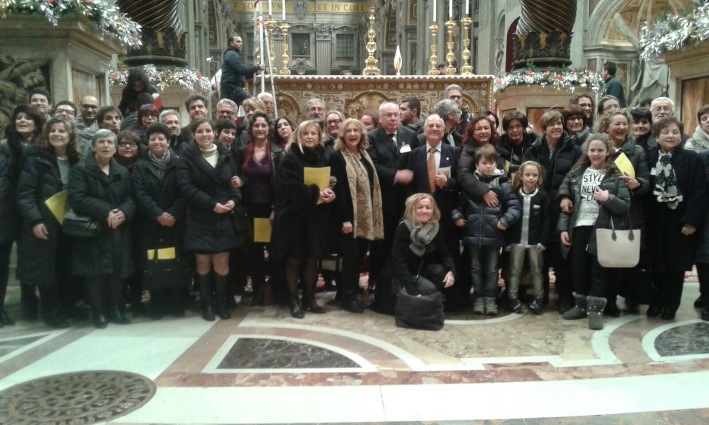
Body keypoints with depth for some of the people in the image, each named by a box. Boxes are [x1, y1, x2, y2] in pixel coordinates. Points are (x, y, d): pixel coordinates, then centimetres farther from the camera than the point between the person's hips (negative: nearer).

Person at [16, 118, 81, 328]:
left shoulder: (76, 161, 10)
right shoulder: (36, 158, -2)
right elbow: (25, 193, -9)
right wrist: (35, 220, -17)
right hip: (44, 224, -3)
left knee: (67, 268, 6)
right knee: (46, 268, 3)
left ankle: (66, 309, 19)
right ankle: (51, 313, 14)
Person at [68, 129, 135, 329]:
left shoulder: (123, 172, 14)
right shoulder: (81, 169, -2)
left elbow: (130, 199, 7)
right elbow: (77, 198, -14)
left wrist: (123, 212, -16)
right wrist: (105, 212, -21)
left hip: (119, 230, 4)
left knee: (118, 270, 6)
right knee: (95, 271, -1)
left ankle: (114, 309, 19)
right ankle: (98, 312, 12)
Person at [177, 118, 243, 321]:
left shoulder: (226, 155, 10)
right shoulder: (187, 157, -1)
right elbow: (186, 187, -11)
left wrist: (233, 200, -11)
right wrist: (212, 204, -18)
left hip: (225, 217, 2)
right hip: (200, 218, -2)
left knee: (222, 262, 1)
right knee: (203, 262, 5)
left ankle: (221, 302, 17)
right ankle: (206, 304, 20)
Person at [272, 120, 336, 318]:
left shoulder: (323, 158, 9)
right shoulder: (290, 158, -7)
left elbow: (333, 182, 11)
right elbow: (291, 188, -17)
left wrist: (330, 193, -11)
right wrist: (316, 193, -20)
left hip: (316, 216, 5)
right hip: (294, 216, -4)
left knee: (312, 259, 10)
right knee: (294, 259, 4)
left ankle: (309, 298, 23)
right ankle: (293, 300, 16)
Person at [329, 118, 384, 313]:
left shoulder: (365, 155, 13)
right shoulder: (337, 157, -9)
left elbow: (372, 184, 15)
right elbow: (338, 189, -15)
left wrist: (373, 215, 9)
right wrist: (345, 218, -20)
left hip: (365, 215, 7)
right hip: (348, 216, -7)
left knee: (360, 255, 10)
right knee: (351, 256, -3)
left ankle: (351, 292, 23)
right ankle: (347, 297, 10)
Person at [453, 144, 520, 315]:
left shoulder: (502, 183, -5)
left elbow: (514, 206, -6)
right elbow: (459, 202, 10)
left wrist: (505, 220, -16)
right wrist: (457, 216, -5)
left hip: (493, 235, -2)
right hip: (473, 235, 2)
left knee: (492, 270, 12)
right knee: (476, 269, 13)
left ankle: (490, 299, 24)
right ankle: (479, 298, 26)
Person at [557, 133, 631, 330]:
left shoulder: (615, 175, 1)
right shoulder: (576, 173, 11)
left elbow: (626, 205, -3)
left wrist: (608, 199, -19)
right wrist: (563, 227, 2)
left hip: (602, 230, -3)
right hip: (578, 228, 4)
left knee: (598, 271, 2)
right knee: (578, 269, 10)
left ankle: (595, 309, 11)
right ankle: (581, 305, 26)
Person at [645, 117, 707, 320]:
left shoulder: (692, 158, -5)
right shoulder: (649, 158, 1)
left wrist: (692, 220, -15)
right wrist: (644, 217, -12)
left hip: (680, 220, -2)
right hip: (655, 220, 2)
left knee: (676, 265, 9)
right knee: (656, 264, 10)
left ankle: (670, 305, 23)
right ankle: (656, 301, 27)